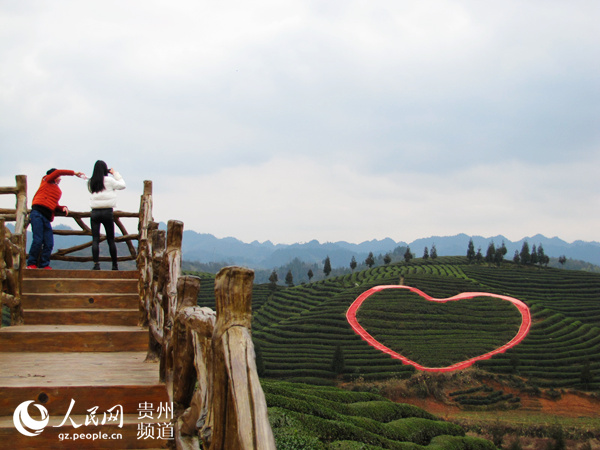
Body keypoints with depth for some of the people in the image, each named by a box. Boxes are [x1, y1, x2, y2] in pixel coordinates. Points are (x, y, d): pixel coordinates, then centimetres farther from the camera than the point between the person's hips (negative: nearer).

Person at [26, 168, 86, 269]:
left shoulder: (58, 191, 26)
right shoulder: (46, 181, 12)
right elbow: (58, 172, -2)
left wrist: (63, 208, 2)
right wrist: (74, 173, 0)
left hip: (47, 218, 7)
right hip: (38, 214, -7)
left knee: (49, 244, -1)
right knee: (38, 240, -12)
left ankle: (44, 265, 5)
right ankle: (31, 264, -4)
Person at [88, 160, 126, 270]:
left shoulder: (91, 182, 3)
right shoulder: (109, 180, -5)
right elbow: (122, 185, 7)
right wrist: (115, 173, 17)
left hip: (95, 212, 2)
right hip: (107, 212, -2)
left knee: (95, 240, -1)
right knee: (111, 240, 8)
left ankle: (96, 264, -12)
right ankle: (114, 265, 15)